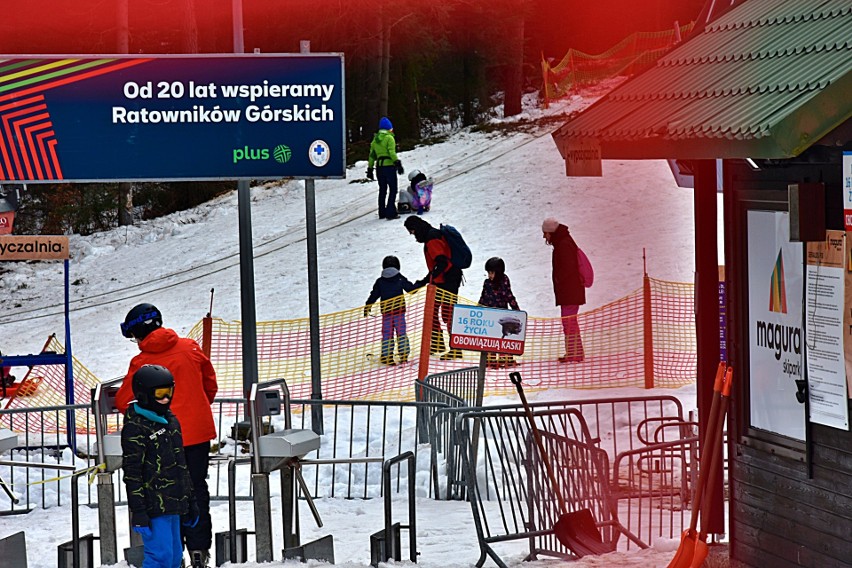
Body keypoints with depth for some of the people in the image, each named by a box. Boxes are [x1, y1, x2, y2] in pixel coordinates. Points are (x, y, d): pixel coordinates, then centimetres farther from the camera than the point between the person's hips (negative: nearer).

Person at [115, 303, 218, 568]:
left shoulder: (141, 363, -11)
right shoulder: (190, 348, 0)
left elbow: (124, 402, -4)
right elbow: (210, 384, 12)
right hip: (199, 431, 3)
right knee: (197, 489, 11)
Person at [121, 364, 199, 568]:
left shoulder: (171, 421, 15)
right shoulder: (135, 427, -11)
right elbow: (132, 472, -14)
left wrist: (190, 501, 22)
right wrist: (138, 511, -18)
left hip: (173, 504, 9)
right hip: (153, 505, -9)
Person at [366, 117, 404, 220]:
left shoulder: (375, 139, 13)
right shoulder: (389, 138, -7)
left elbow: (372, 155, 14)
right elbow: (392, 152, -18)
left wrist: (370, 169, 18)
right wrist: (398, 164, -19)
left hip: (379, 167, 7)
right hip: (389, 166, -7)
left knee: (382, 190, 15)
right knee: (393, 189, -3)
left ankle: (382, 213, 18)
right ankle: (390, 213, -11)